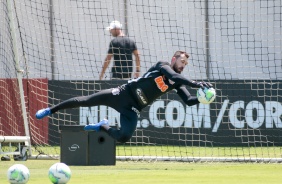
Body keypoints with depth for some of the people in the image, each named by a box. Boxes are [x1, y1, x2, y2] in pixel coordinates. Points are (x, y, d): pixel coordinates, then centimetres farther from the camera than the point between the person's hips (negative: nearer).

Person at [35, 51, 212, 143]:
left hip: (132, 109, 4)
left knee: (124, 137, -20)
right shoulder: (163, 66, -10)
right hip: (123, 94, -4)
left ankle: (103, 127, 13)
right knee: (85, 101, -3)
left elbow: (189, 100, -4)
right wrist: (195, 83, -42)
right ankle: (51, 110, 17)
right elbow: (174, 75, -31)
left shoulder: (177, 83, 4)